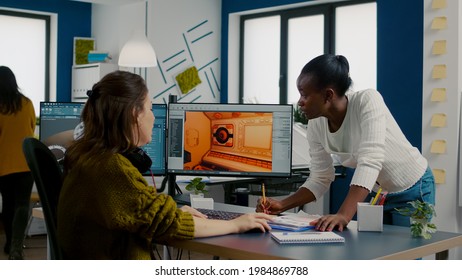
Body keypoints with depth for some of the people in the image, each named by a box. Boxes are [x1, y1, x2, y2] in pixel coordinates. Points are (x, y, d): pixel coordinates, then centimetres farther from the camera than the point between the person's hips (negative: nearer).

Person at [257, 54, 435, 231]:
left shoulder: (367, 101, -29)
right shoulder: (315, 127, -13)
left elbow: (369, 162, -39)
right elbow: (320, 179, -5)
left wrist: (344, 215, -50)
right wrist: (282, 205, -19)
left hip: (412, 192, -4)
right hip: (373, 193, 5)